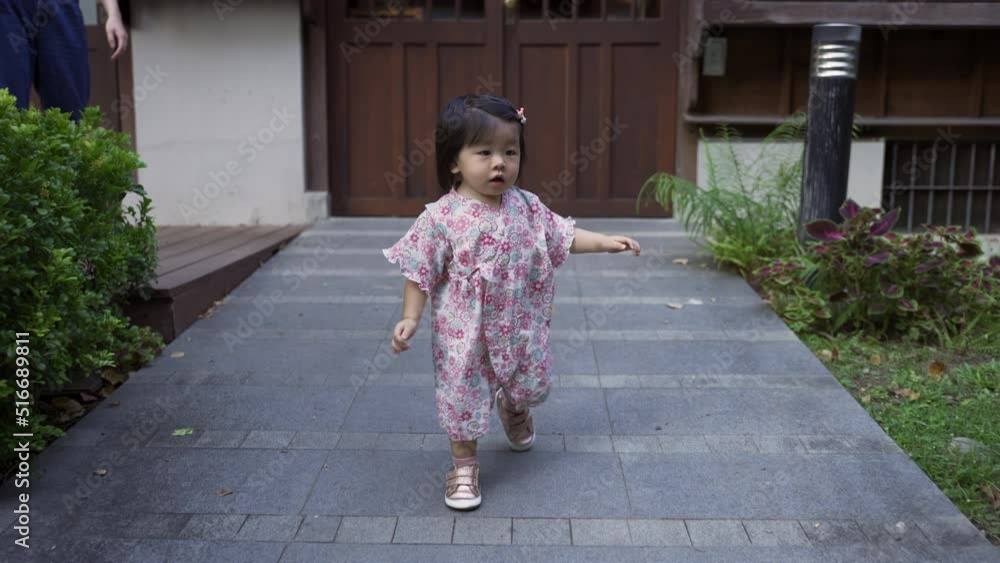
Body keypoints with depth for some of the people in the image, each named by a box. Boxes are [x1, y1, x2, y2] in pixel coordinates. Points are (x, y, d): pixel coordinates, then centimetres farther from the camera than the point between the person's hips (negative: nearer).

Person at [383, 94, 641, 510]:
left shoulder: (526, 207, -4)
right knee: (462, 393, 5)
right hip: (464, 331, -4)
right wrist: (410, 319, -16)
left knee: (532, 382, 20)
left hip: (519, 325, 4)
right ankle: (464, 465, 26)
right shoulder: (441, 217, -16)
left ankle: (513, 409, 56)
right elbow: (420, 272, -11)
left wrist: (607, 242, 1)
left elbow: (562, 236, 7)